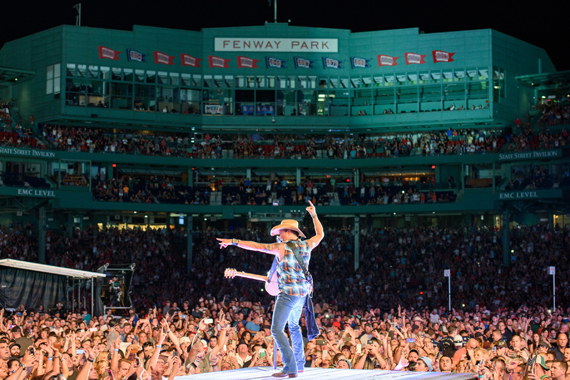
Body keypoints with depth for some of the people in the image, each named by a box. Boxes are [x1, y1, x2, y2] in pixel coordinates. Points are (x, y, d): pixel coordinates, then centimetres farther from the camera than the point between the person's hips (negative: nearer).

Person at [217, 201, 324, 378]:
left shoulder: (282, 247, -12)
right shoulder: (306, 245, 6)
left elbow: (256, 246, -12)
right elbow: (320, 234, 26)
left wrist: (233, 241, -8)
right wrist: (314, 215, 33)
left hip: (288, 293, -8)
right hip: (302, 293, 8)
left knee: (277, 329, -6)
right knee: (294, 326, 25)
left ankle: (290, 368, -16)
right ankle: (299, 364, 28)